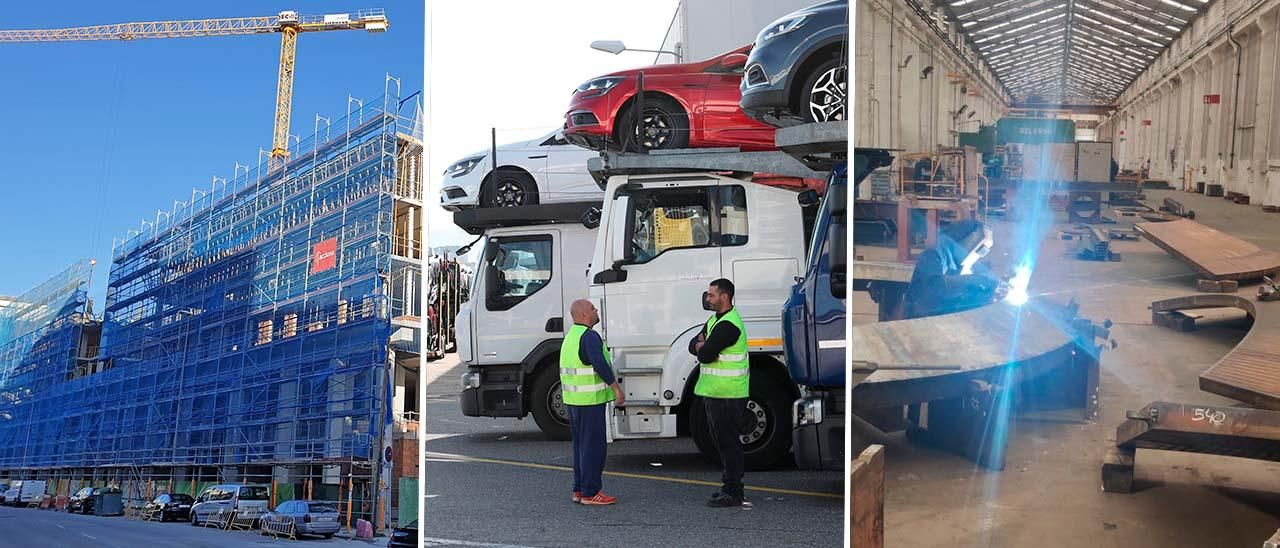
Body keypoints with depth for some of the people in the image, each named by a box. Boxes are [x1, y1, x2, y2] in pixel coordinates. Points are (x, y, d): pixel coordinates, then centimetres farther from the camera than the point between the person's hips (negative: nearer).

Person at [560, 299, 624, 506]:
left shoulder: (570, 336, 16)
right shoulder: (589, 336, -16)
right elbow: (600, 364, -25)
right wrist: (616, 388, -18)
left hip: (572, 399, 10)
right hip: (590, 399, -10)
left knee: (580, 444, 15)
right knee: (593, 446, -5)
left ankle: (579, 490, 19)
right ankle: (590, 493, -4)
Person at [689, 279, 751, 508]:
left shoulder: (728, 325, -17)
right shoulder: (715, 321, 17)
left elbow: (705, 355, -22)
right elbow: (693, 346, 13)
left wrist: (703, 348, 0)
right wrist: (702, 346, -8)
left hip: (727, 395, -10)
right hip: (715, 393, 10)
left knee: (729, 442, -7)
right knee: (723, 442, 15)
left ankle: (732, 492, -4)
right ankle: (730, 486, 22)